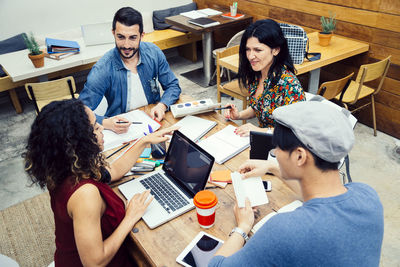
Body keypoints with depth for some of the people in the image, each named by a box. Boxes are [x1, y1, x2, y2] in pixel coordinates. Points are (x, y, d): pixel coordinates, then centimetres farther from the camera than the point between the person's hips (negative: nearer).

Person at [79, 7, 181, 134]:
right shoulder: (102, 70, -18)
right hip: (122, 129, -2)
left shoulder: (153, 52, -6)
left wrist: (162, 106, -19)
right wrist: (106, 123, -38)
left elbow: (173, 86, 3)